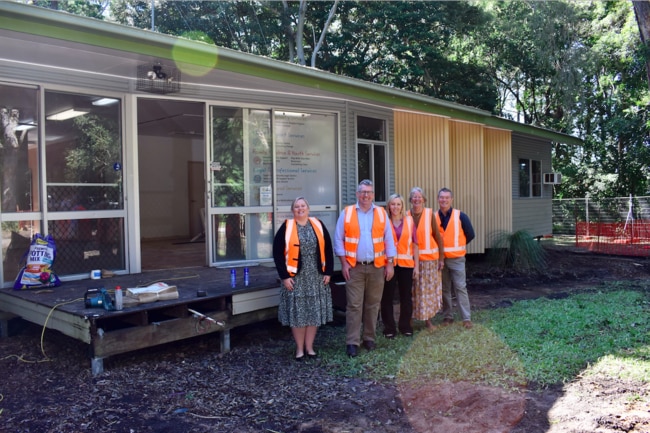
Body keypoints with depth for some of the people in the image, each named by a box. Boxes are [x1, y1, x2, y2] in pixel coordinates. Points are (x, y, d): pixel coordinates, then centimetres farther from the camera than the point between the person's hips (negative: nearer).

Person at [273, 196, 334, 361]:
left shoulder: (318, 225, 5)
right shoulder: (286, 227, -3)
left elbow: (328, 249, 7)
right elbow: (278, 253, -4)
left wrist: (328, 272, 1)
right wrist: (284, 276, -10)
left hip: (316, 277, 2)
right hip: (295, 278, -2)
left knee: (314, 312, 7)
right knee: (297, 313, 3)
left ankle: (309, 347, 22)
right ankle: (299, 348, 17)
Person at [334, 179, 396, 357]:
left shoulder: (381, 214, 5)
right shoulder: (346, 213, 0)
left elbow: (388, 240, 7)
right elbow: (339, 240, 1)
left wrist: (390, 263, 2)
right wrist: (344, 263, -6)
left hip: (376, 267, 2)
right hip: (354, 267, -2)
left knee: (373, 305, 10)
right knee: (354, 305, -3)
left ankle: (369, 338, 22)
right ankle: (352, 342, 2)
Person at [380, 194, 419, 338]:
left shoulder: (409, 220, 6)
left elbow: (415, 244, 7)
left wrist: (416, 265, 4)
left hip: (406, 264, 2)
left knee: (406, 296, 9)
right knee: (387, 297, 3)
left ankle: (405, 326, 23)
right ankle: (389, 328, 14)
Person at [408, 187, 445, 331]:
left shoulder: (430, 214, -3)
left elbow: (437, 236, -2)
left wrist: (441, 257, -5)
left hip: (430, 259, 0)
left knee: (429, 290, 7)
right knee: (414, 291, 5)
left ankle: (428, 320, 19)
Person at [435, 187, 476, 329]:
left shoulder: (460, 216, -6)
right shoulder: (434, 217, 0)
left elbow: (470, 235, 1)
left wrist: (458, 245, 5)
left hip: (456, 259, -2)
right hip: (439, 259, 2)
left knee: (460, 288, -3)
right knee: (444, 289, 9)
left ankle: (467, 318, 2)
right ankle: (447, 317, 18)